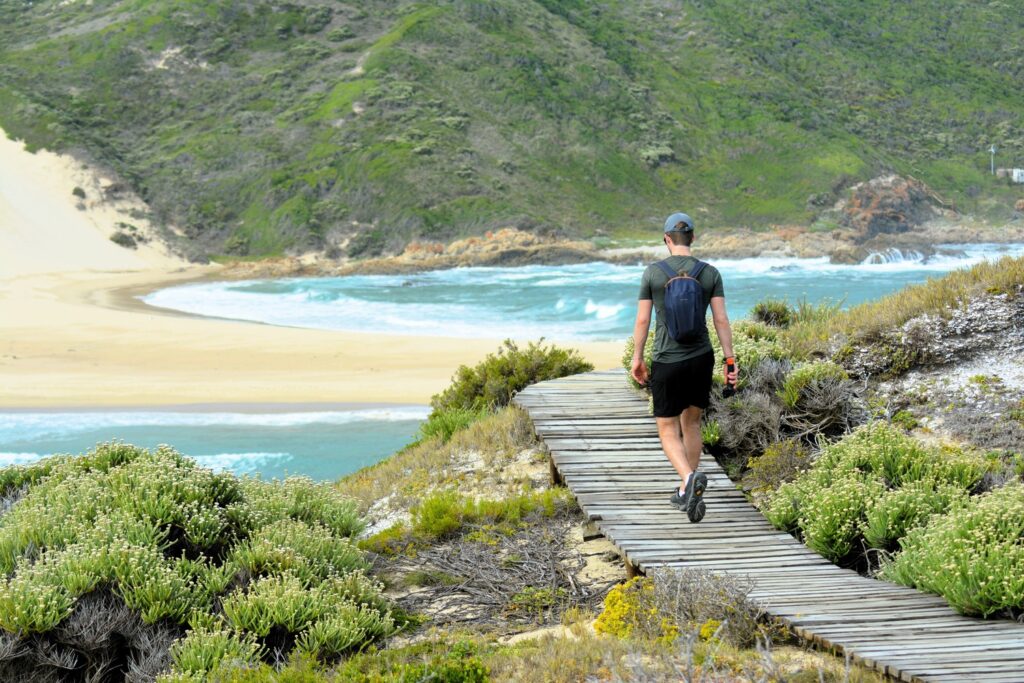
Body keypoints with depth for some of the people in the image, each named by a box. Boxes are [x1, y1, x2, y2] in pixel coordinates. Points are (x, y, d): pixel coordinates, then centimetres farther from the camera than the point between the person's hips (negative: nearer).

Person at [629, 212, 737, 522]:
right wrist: (730, 361, 1)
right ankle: (685, 493, 23)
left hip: (667, 362, -3)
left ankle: (690, 478, -24)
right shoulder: (710, 273, -2)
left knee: (668, 431, 4)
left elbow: (642, 320, -4)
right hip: (702, 358, 3)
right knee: (691, 424, 19)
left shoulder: (653, 272, -6)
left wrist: (637, 359, 6)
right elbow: (721, 320, -5)